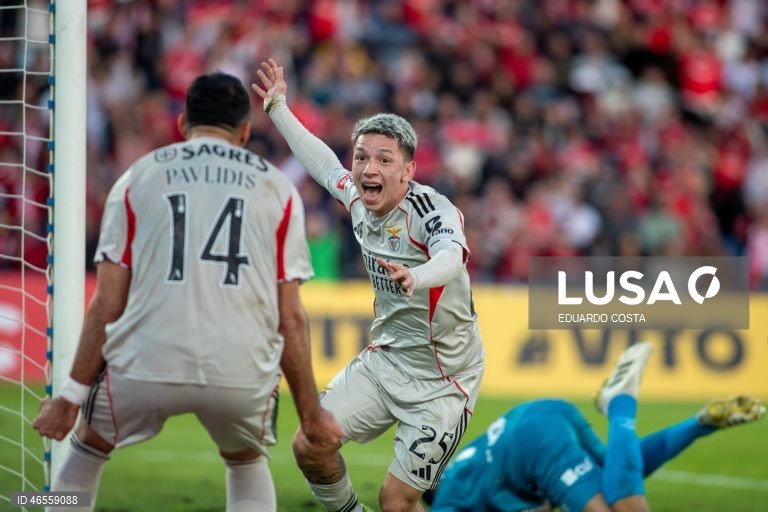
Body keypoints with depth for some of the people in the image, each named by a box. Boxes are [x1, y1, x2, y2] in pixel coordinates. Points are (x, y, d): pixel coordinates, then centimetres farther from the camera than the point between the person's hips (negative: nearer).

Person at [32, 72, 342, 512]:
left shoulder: (137, 179, 12)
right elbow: (290, 318, 8)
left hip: (148, 363, -1)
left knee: (88, 446, 28)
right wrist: (310, 411, 15)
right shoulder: (277, 188, 13)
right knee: (248, 463, 30)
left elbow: (106, 307, 7)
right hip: (243, 372, 1)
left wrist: (73, 395, 12)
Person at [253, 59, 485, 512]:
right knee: (310, 447, 2)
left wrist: (417, 277, -70)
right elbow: (324, 164, 20)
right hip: (384, 359, 7)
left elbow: (451, 256, -48)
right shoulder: (359, 198, -3)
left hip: (441, 380, -7)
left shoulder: (434, 211, -25)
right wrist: (278, 109, 27)